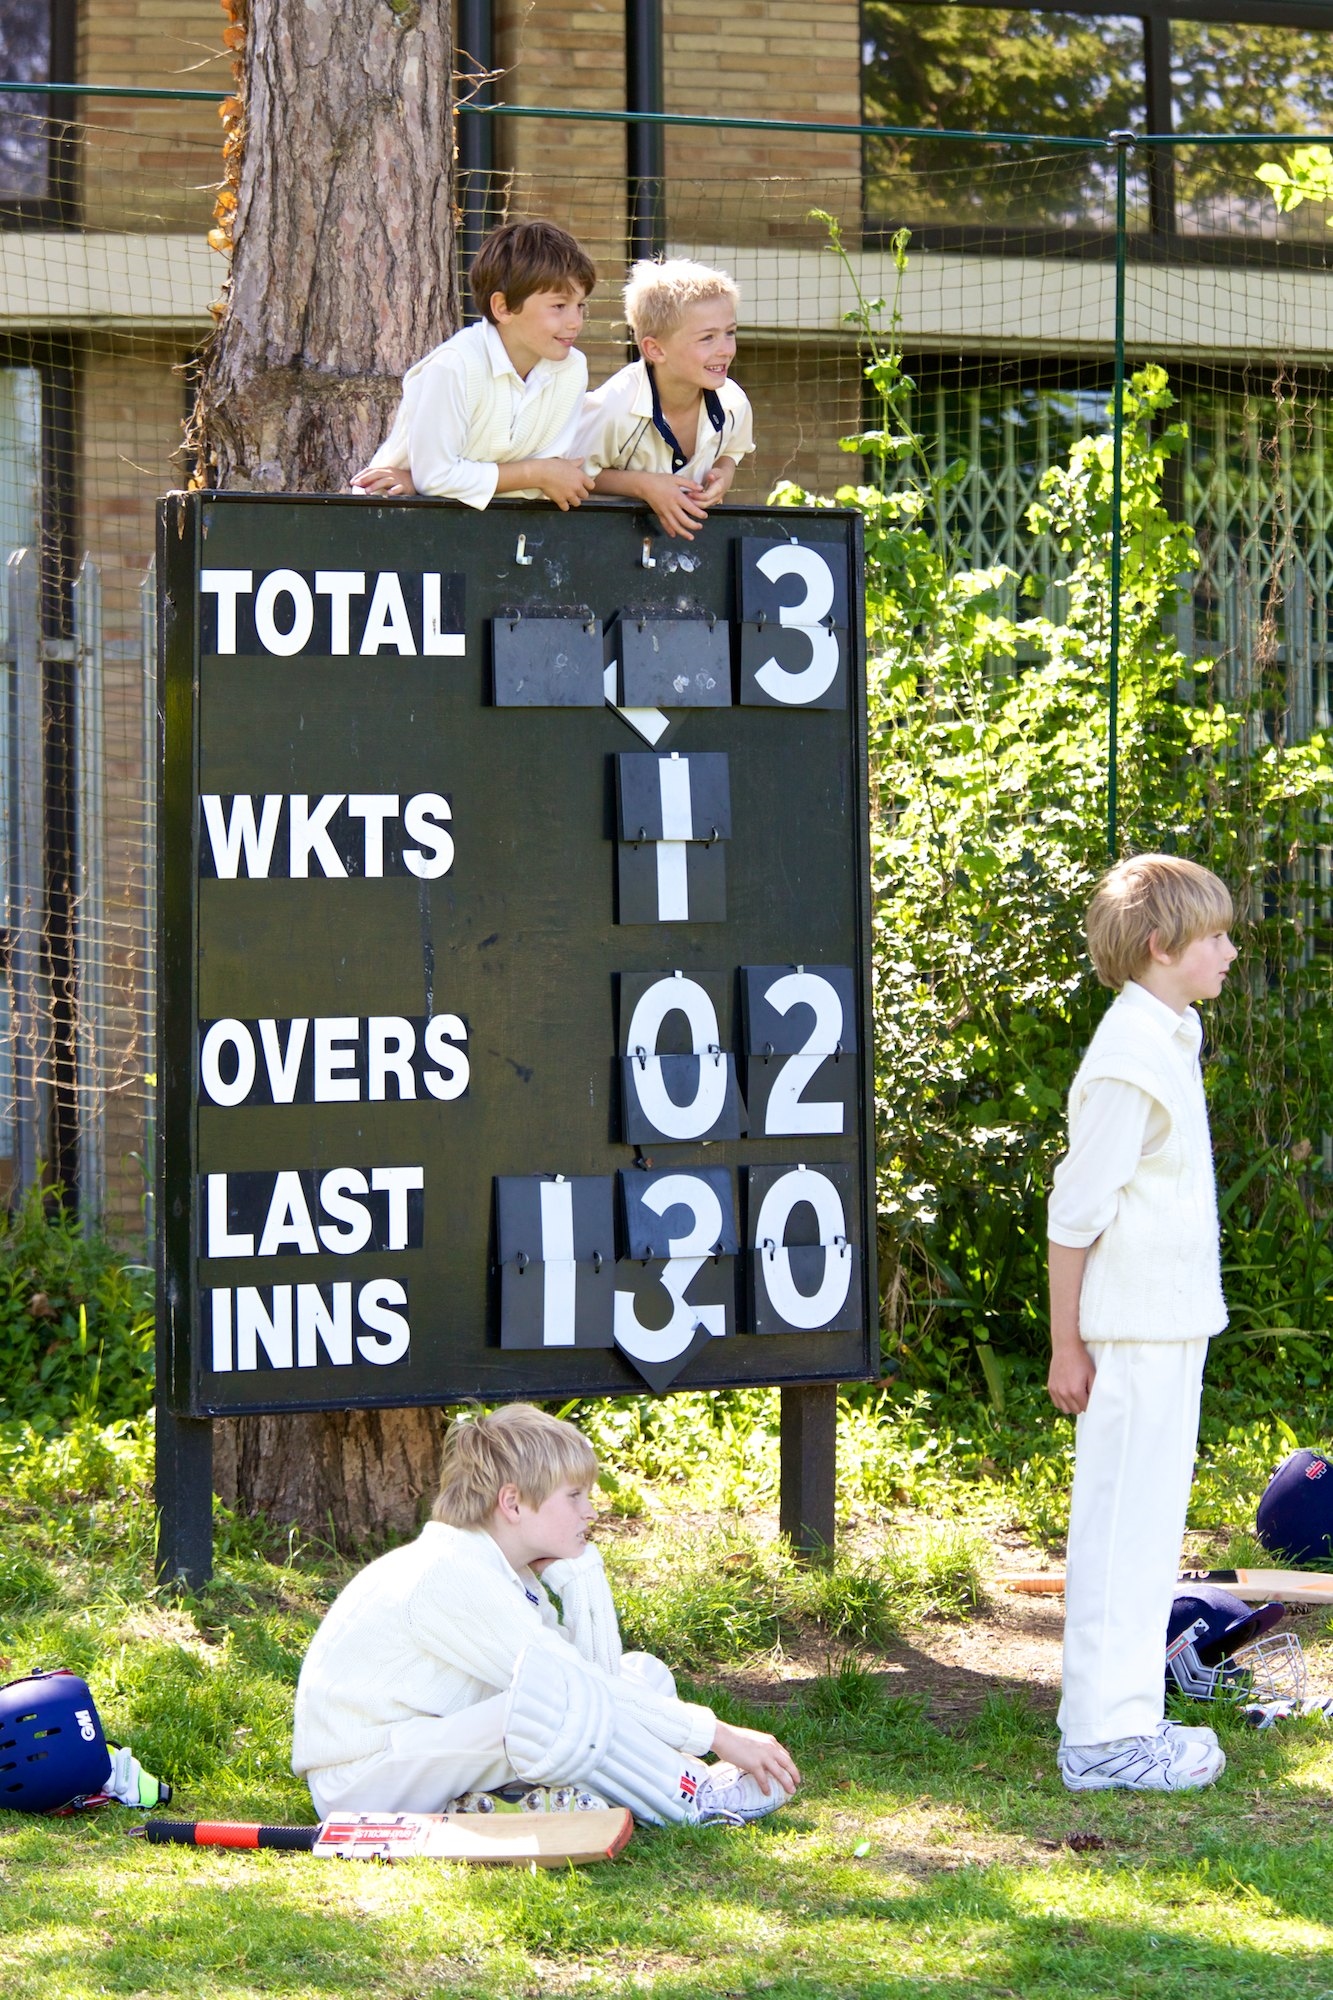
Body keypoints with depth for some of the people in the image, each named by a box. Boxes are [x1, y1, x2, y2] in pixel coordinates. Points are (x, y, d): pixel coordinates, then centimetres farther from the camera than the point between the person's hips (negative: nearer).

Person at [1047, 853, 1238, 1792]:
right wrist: (1067, 1344, -14)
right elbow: (1075, 1211, -16)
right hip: (1135, 1329, -10)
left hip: (1172, 1326, 10)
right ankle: (1105, 1734, -2)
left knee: (1148, 1521, 14)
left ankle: (1127, 1715, 22)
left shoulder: (1170, 1040, 14)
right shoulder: (1130, 1059, -16)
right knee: (1123, 1524, -6)